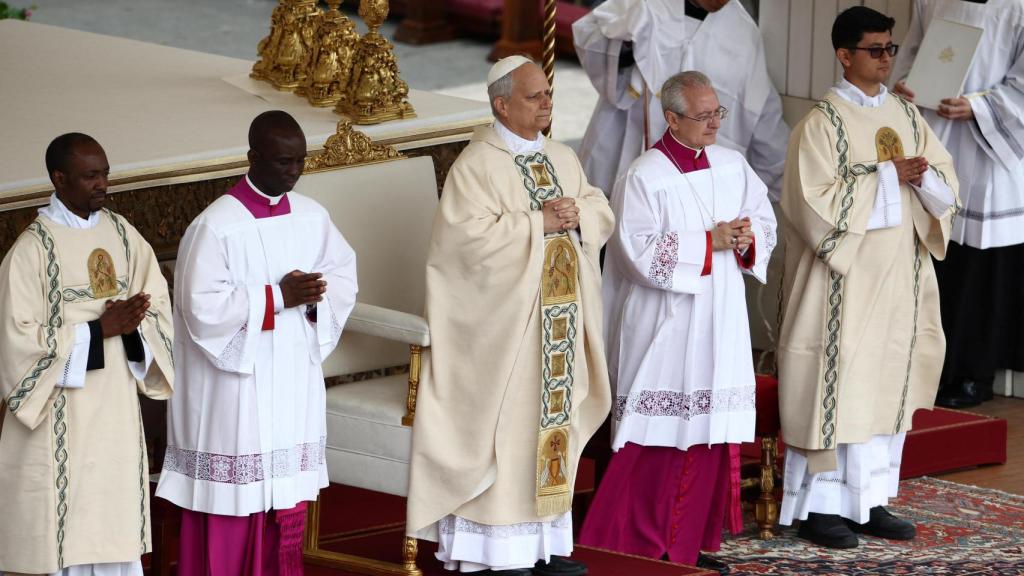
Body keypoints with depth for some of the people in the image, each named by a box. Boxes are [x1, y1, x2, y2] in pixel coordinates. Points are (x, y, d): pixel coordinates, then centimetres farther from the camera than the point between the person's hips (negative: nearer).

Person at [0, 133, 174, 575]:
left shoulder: (121, 234, 7)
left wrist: (133, 323, -14)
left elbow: (159, 307, 8)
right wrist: (99, 329, -17)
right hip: (62, 416, -5)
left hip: (117, 408, 5)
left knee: (116, 523, 6)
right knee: (67, 529, -3)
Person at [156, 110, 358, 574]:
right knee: (231, 505, -1)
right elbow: (203, 309, -18)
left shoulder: (312, 218, 5)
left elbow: (343, 276, 12)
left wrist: (315, 296, -10)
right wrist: (278, 297, -19)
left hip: (294, 380, 6)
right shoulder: (215, 227, -14)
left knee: (288, 504, 9)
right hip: (236, 384, -6)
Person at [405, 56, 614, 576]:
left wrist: (577, 214, -10)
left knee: (553, 420, 10)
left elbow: (602, 214, 12)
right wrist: (539, 222, -20)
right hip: (502, 324, -7)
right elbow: (471, 235, -21)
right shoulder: (477, 164, -11)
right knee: (503, 426, -5)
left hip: (559, 320, 7)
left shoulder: (562, 158, 12)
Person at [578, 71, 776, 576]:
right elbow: (640, 252, -17)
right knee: (659, 439, -5)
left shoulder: (733, 166, 7)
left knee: (713, 434, 7)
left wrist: (747, 240, -10)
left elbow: (765, 220, 13)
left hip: (720, 325, 6)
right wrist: (710, 242, -17)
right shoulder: (645, 178, -11)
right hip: (665, 328, -6)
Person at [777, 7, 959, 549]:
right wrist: (888, 177, -14)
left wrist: (922, 178, -13)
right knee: (838, 385, -6)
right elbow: (817, 203, -16)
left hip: (900, 277, 6)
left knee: (889, 382, 7)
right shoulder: (821, 123, -8)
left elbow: (946, 185, 10)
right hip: (844, 278, -6)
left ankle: (868, 500, 13)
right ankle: (819, 505, 1)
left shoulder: (906, 115, 11)